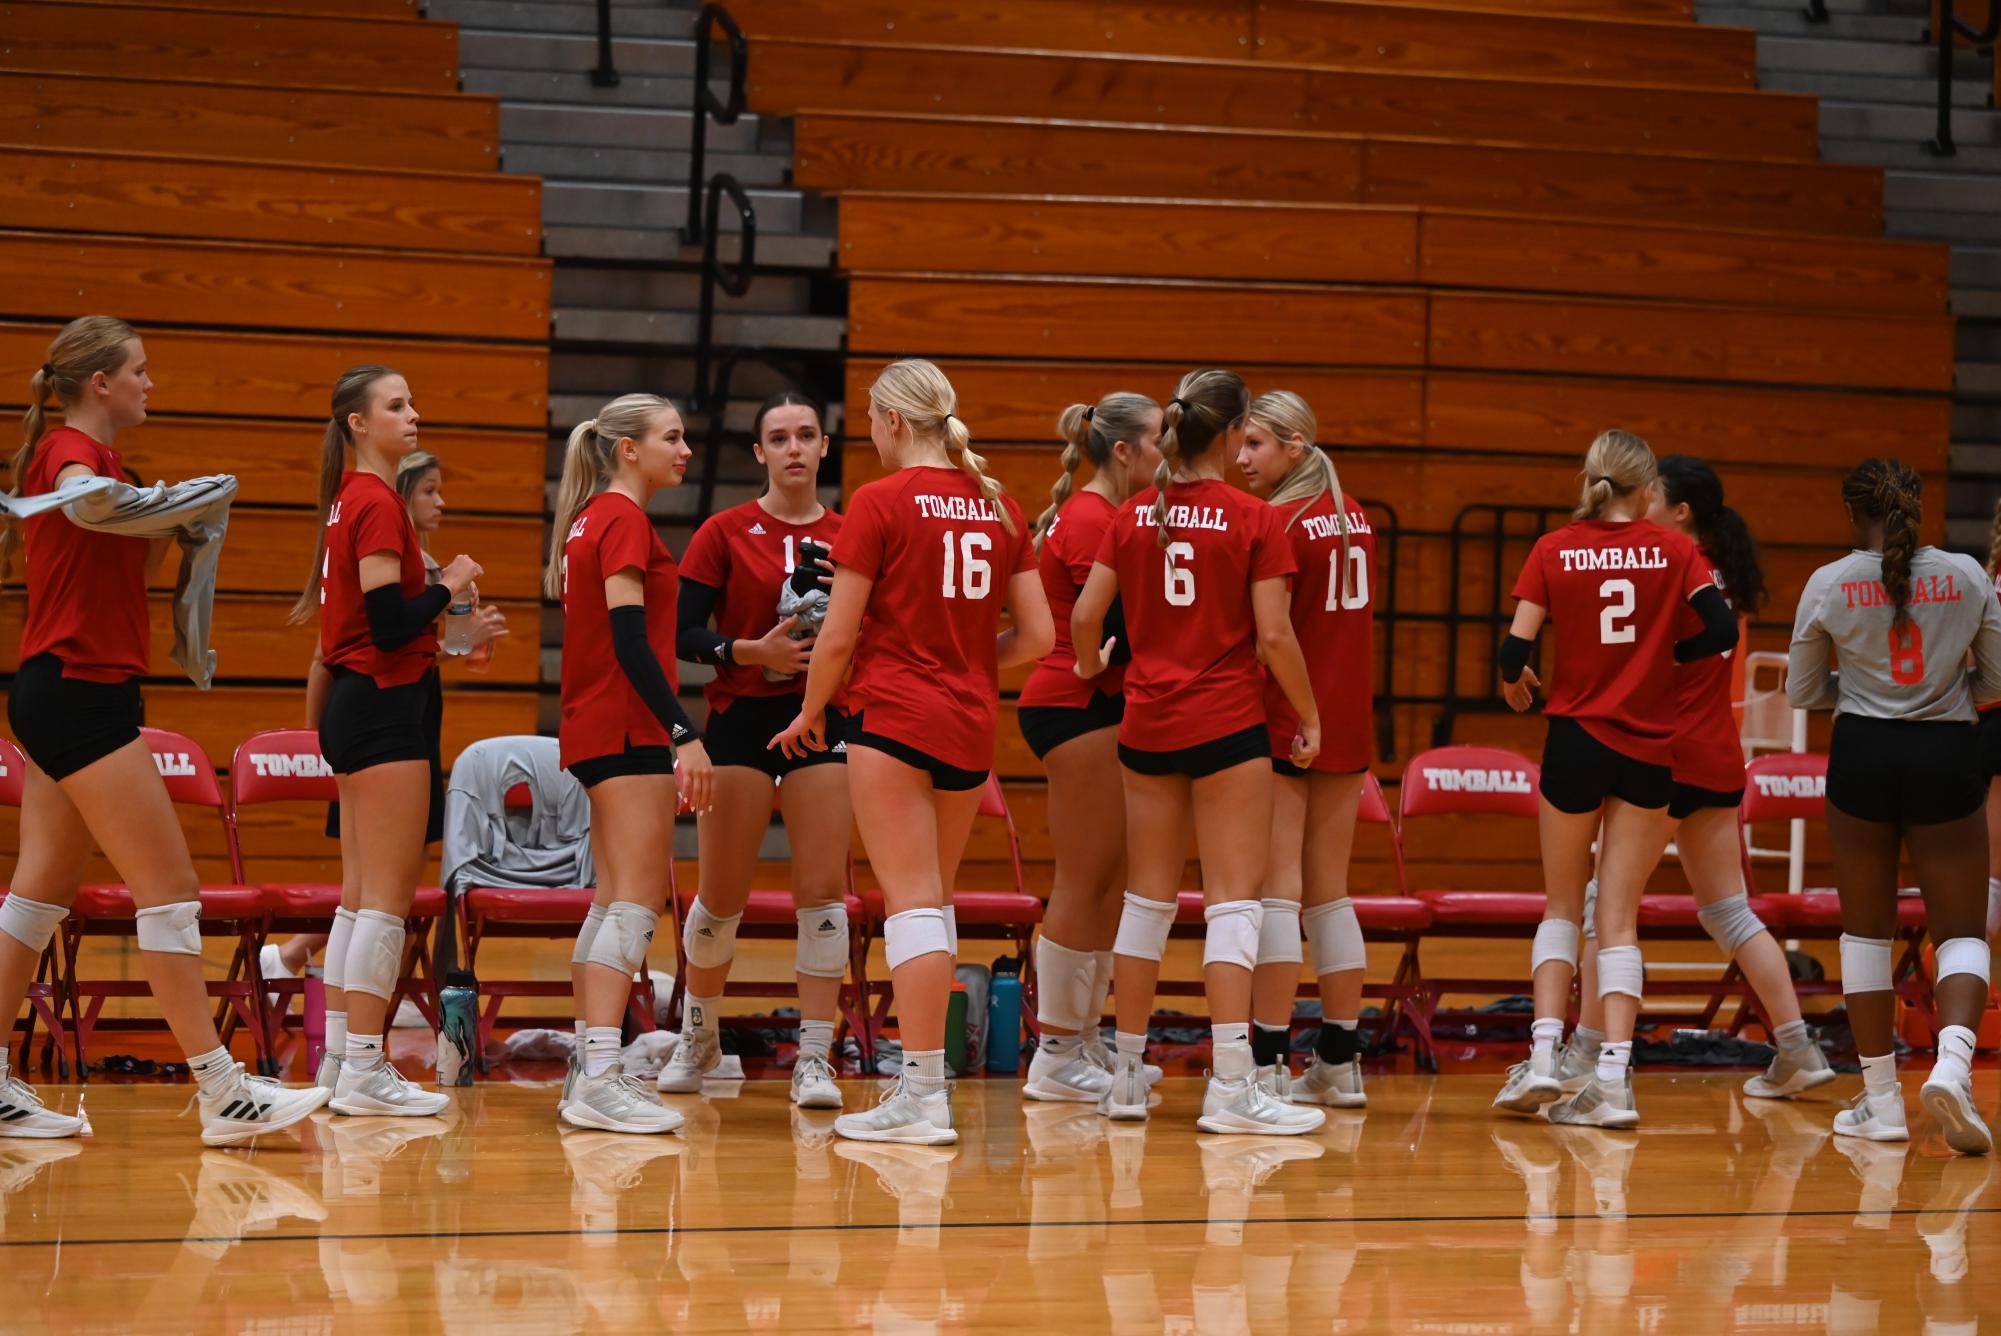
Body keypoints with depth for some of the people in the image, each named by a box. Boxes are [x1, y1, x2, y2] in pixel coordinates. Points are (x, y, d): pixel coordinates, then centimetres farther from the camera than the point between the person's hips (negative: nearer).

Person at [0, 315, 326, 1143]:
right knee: (170, 886, -9)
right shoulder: (72, 448, -11)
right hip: (81, 692, -10)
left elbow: (118, 575, 21)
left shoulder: (74, 453, 20)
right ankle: (220, 1090, -9)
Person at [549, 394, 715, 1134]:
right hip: (627, 729, -10)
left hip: (596, 731, 10)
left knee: (616, 897, 14)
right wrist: (684, 733, -25)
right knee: (638, 899, -13)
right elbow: (629, 636, -20)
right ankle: (599, 1078, -19)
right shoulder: (624, 520, -12)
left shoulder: (592, 519, 17)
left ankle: (590, 1069, 16)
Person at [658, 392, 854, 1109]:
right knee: (722, 895, 5)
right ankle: (698, 1036, 28)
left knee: (822, 889, -8)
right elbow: (684, 633, -4)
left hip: (823, 720, 1)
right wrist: (753, 651, -19)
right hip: (740, 718, -1)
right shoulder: (725, 532, 0)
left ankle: (815, 1057, -5)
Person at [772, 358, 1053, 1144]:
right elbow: (1038, 637, 8)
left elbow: (839, 635, -7)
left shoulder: (880, 502, -7)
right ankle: (924, 1072, 23)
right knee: (935, 902, 17)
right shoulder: (998, 506, 9)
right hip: (971, 726, 6)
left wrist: (810, 712, 8)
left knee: (912, 902, -7)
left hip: (894, 719, -6)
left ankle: (923, 1093, -11)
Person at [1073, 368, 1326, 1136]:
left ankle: (1127, 1075, 17)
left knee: (1148, 898, 12)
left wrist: (1089, 666, 24)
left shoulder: (1134, 516, 4)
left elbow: (1085, 616, 3)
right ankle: (1232, 1086, -11)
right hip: (1227, 725, -5)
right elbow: (1274, 636, -11)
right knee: (1234, 900, -4)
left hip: (1146, 721, 5)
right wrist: (1309, 718, 1)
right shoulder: (1256, 522, -8)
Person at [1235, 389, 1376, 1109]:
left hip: (1283, 724, -8)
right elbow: (1341, 620, 13)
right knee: (1330, 893, 12)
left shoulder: (1281, 522, -12)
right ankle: (1341, 1063, 14)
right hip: (1348, 722, 8)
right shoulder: (1354, 516, 12)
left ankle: (1270, 1063, -9)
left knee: (1276, 890, -6)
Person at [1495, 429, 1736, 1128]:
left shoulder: (1554, 550, -2)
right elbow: (1723, 630, -8)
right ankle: (1612, 1078, -5)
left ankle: (1542, 1055, -1)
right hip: (1650, 750, 0)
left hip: (1575, 741, 0)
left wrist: (1513, 679, 15)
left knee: (1562, 907, 15)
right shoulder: (1673, 549, -1)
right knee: (1619, 919, 3)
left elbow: (1515, 646, -7)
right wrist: (1667, 653, 10)